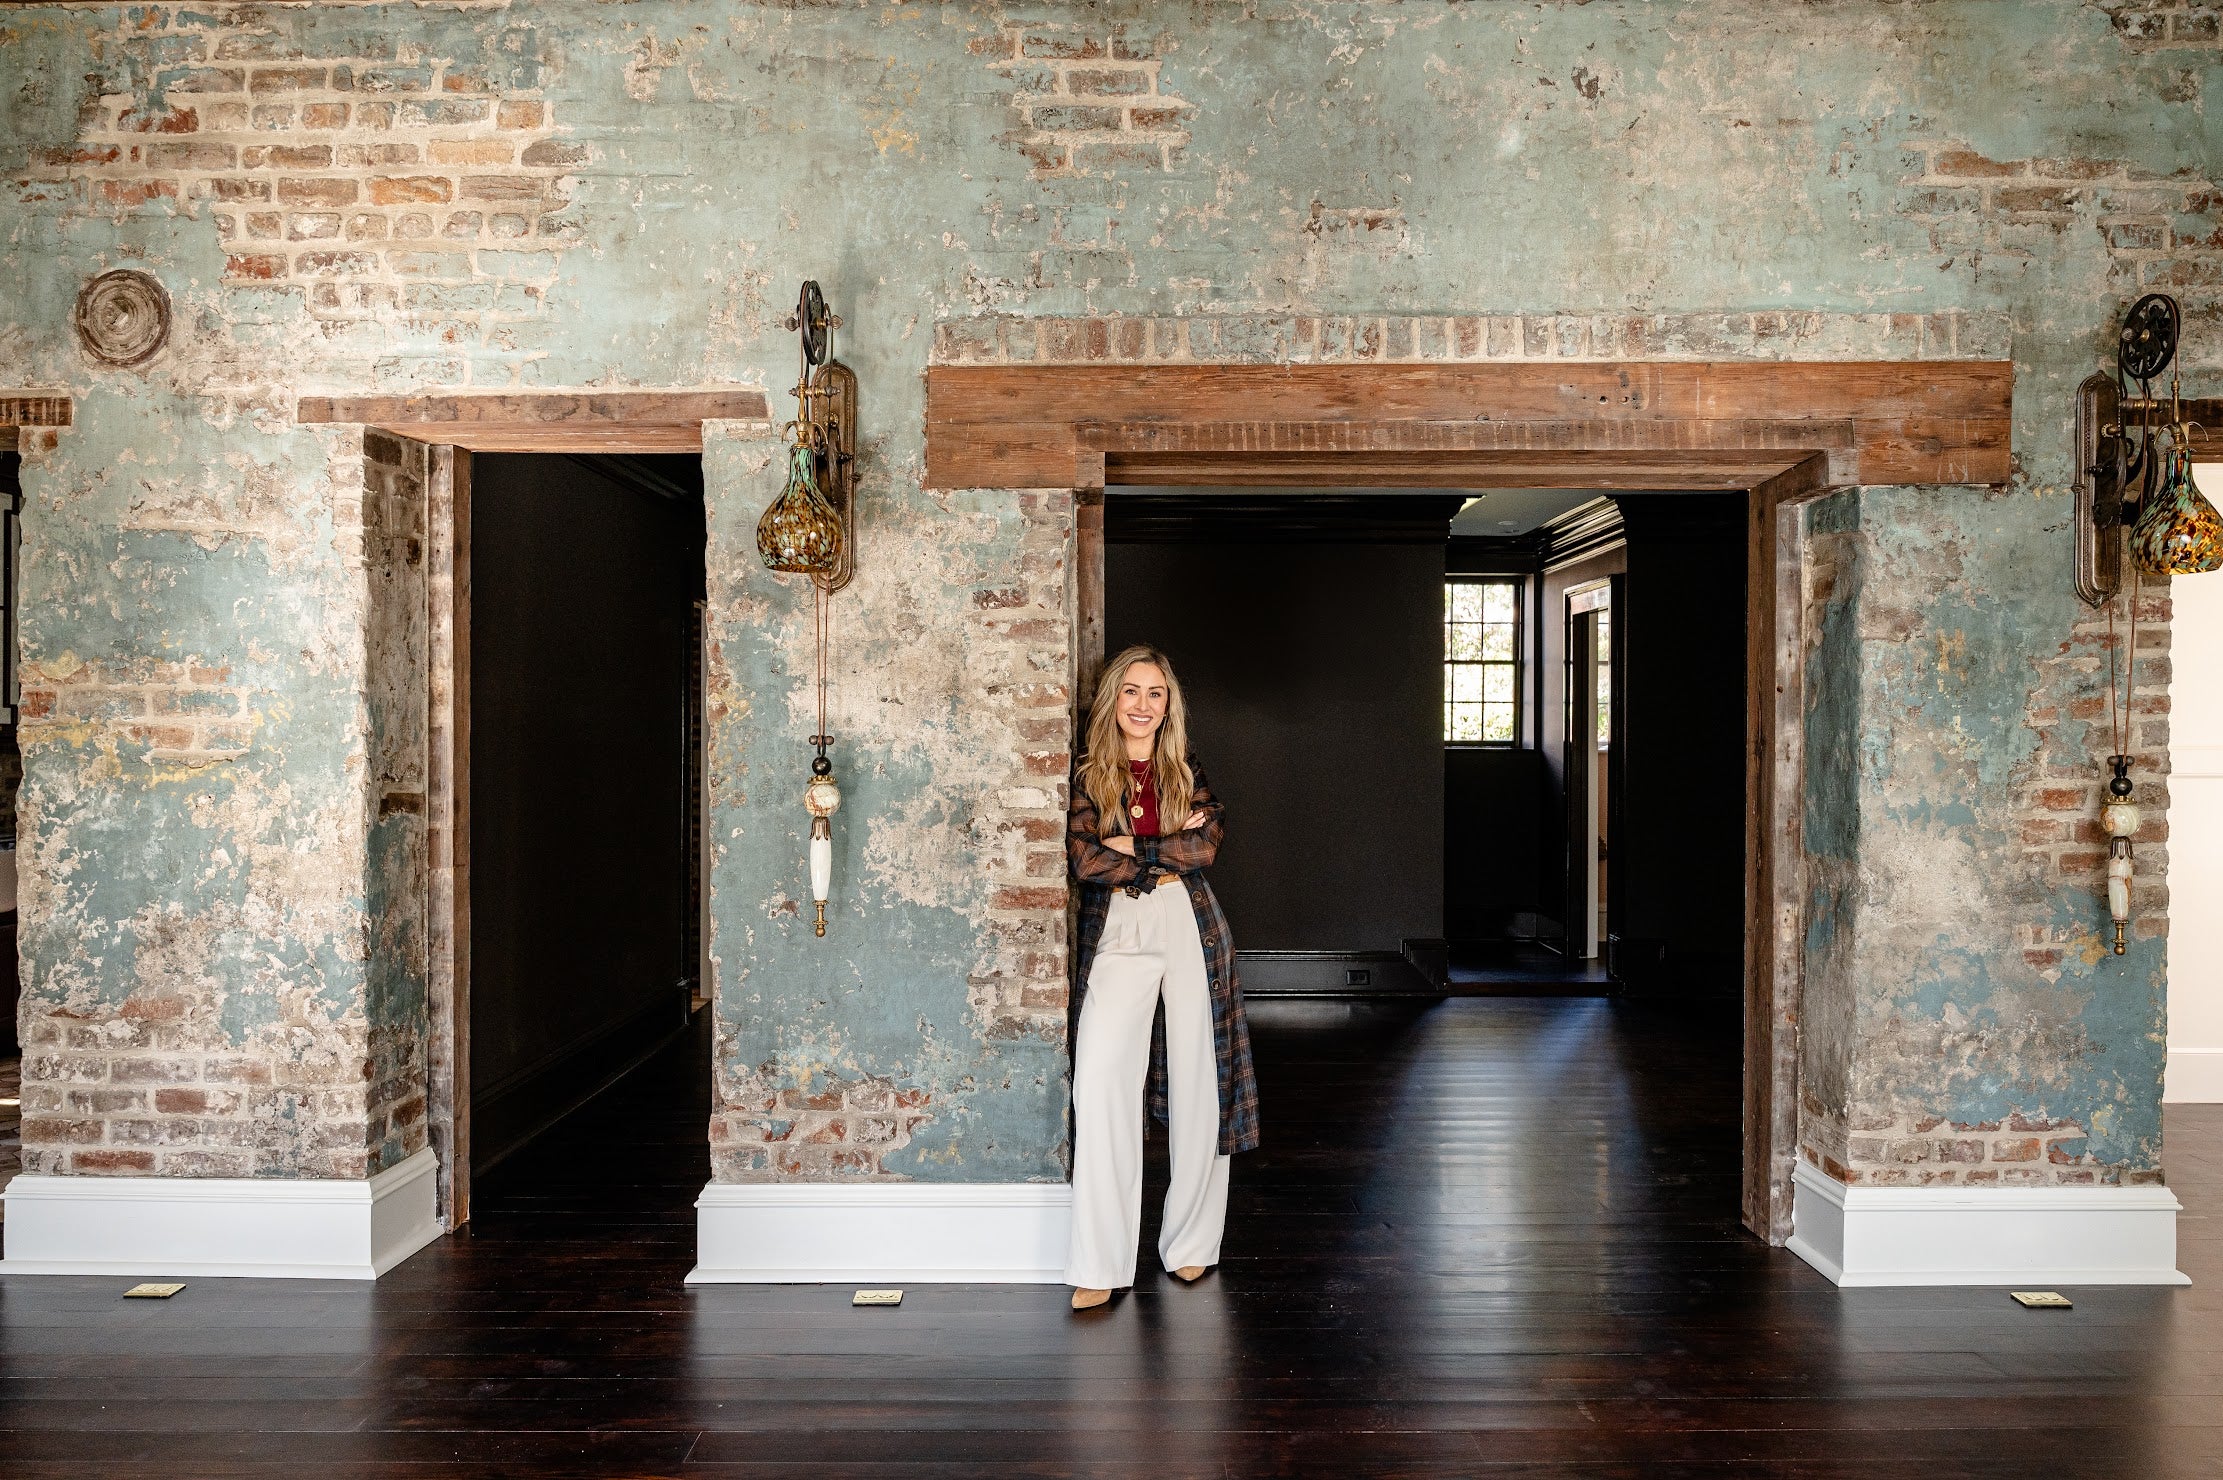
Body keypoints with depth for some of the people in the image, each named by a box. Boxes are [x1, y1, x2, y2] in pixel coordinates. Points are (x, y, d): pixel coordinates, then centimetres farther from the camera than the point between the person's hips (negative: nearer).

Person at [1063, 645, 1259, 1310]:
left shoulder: (1187, 772, 11)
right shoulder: (1087, 774, 6)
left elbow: (1207, 844, -5)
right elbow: (1084, 860, -8)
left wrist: (1131, 847, -8)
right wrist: (1170, 850, -5)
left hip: (1190, 929, 2)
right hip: (1117, 936, -2)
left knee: (1196, 1081, 4)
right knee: (1100, 1081, -14)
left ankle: (1191, 1241, 20)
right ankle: (1101, 1264, -9)